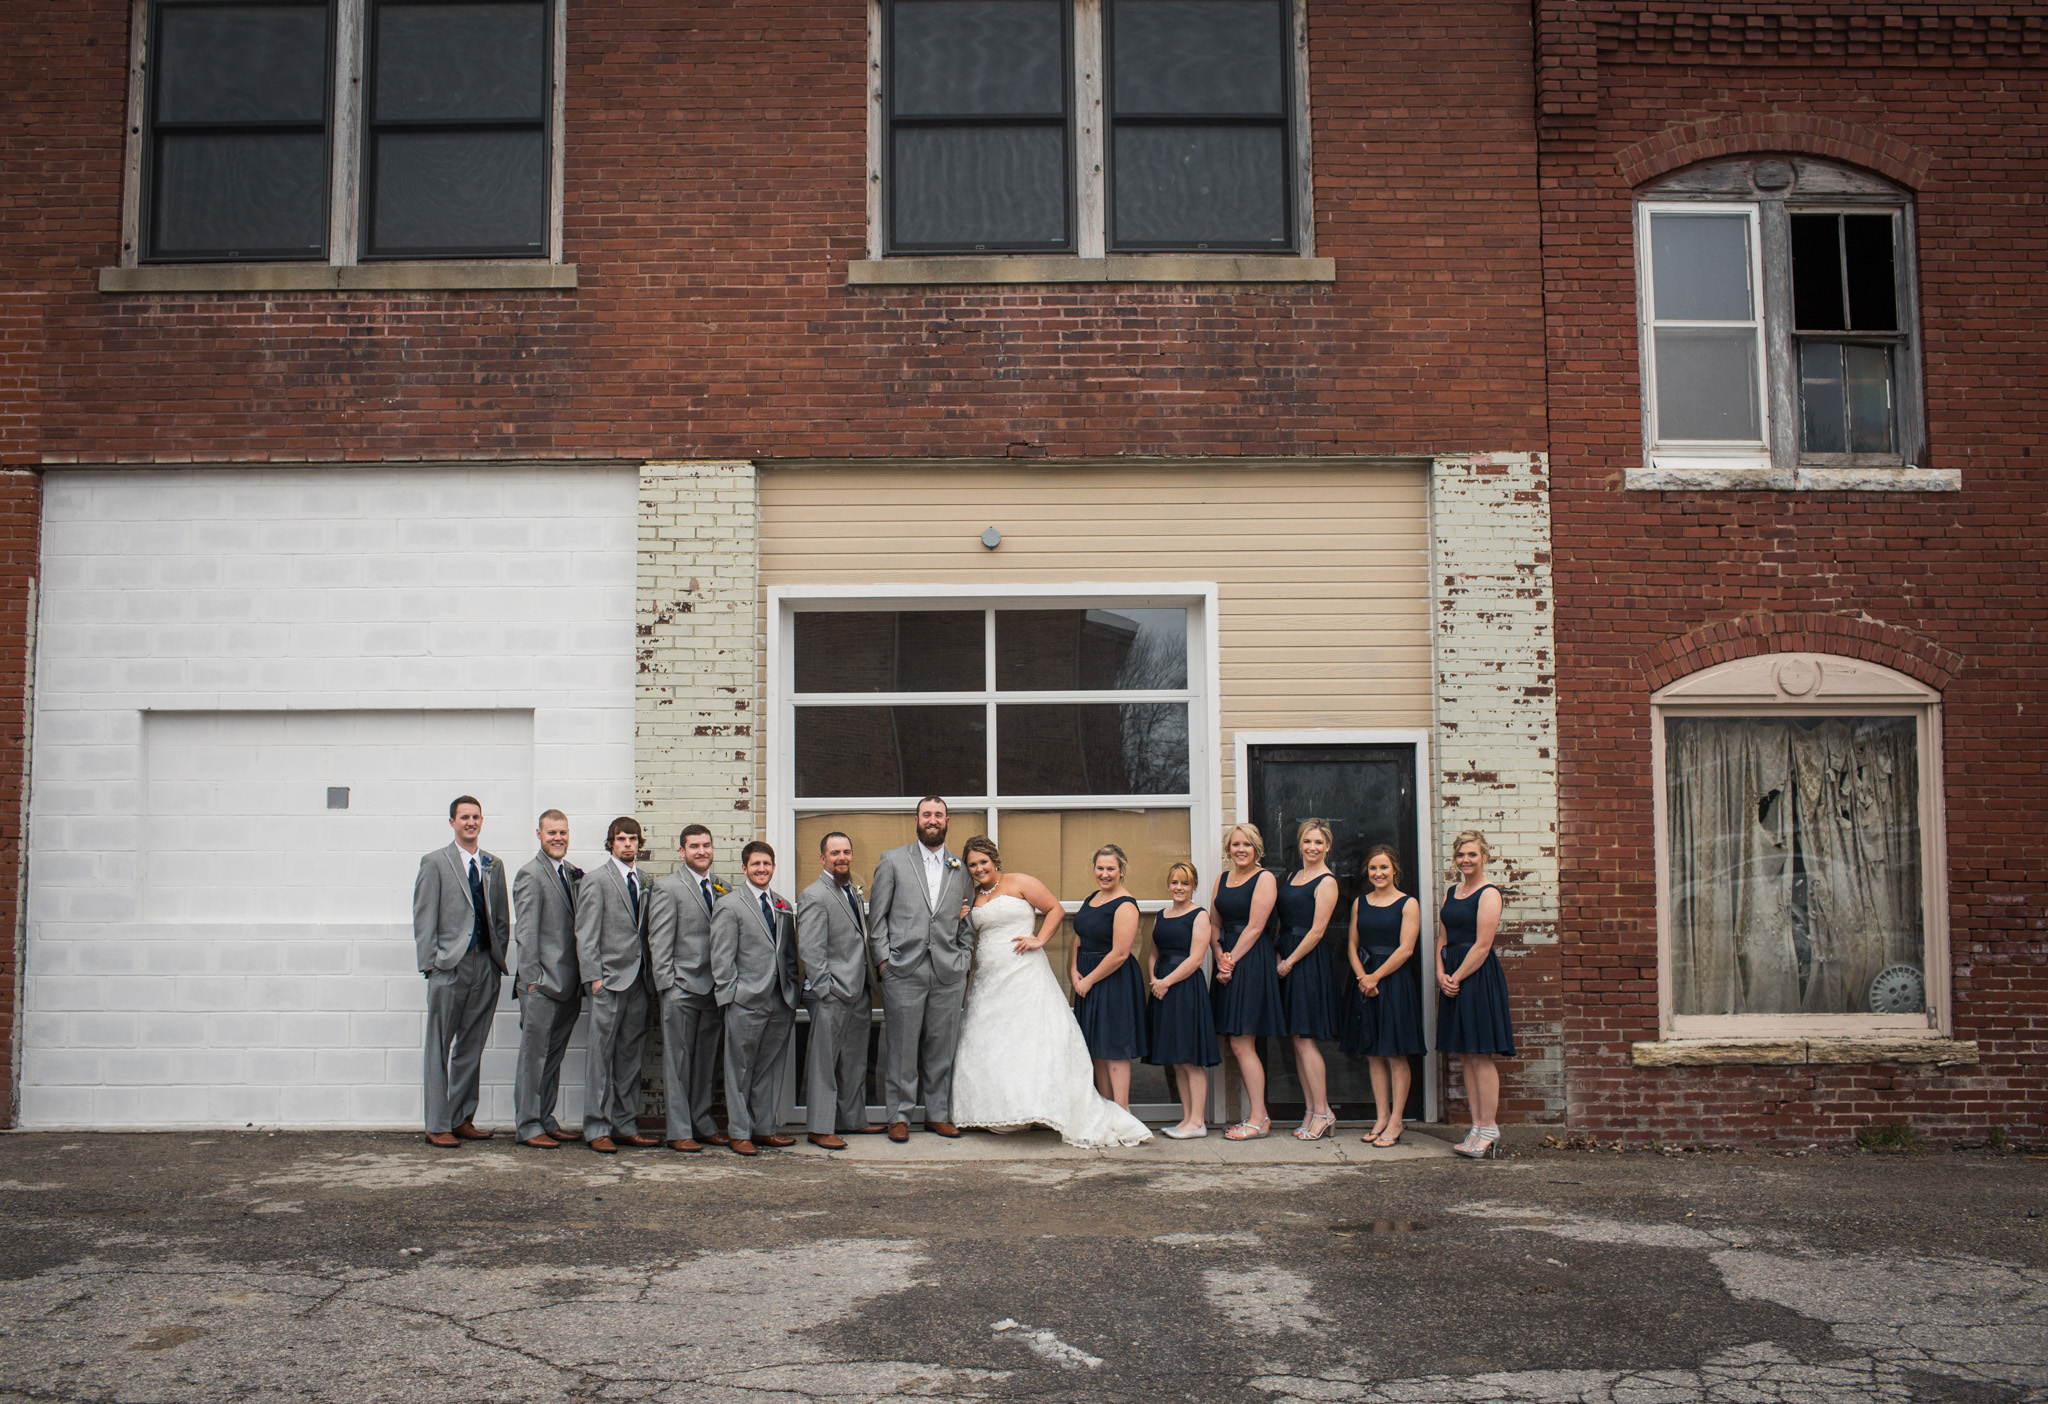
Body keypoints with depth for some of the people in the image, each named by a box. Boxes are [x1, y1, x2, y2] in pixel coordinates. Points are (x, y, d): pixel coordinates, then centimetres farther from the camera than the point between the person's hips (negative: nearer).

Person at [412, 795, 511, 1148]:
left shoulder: (493, 866, 14)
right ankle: (437, 1126, 5)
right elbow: (424, 918, -3)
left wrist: (499, 958, 6)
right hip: (450, 965, -5)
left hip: (485, 966, 5)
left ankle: (462, 1119, 17)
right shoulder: (435, 863, 1)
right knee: (439, 1047, 0)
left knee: (472, 1046, 9)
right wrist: (430, 964, -9)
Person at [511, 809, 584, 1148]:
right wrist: (532, 979, -15)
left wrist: (582, 979, 12)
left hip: (568, 984, 7)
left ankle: (546, 1120, 21)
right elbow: (525, 933, -11)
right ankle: (527, 1127, 5)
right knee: (533, 1055, -1)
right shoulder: (530, 875, -8)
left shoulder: (573, 874, 14)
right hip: (542, 984, -7)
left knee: (554, 1055, 13)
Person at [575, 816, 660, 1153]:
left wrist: (650, 974, 8)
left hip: (638, 982, 6)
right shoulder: (596, 880, -1)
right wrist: (594, 977, -12)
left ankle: (626, 1126, 15)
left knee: (630, 1056, 9)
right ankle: (597, 1129, 3)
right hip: (609, 980, -5)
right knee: (601, 1056, -3)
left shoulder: (643, 882, 15)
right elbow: (585, 935, -6)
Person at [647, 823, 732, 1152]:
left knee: (707, 1060, 11)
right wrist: (666, 986, -11)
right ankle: (679, 1131, 4)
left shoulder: (725, 888, 12)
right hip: (681, 988, -5)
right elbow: (659, 942, -5)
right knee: (678, 1061, 0)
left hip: (715, 989, 5)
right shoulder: (667, 887, -2)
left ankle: (702, 1123, 20)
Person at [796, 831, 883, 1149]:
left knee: (855, 1062, 15)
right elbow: (810, 949, -15)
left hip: (857, 992, 8)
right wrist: (826, 989, -18)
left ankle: (852, 1120, 25)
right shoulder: (814, 896, -10)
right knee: (824, 1062, -1)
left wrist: (865, 986, 13)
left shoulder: (853, 891, 15)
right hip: (830, 995, -8)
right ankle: (819, 1128, 5)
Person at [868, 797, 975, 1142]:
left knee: (942, 1048, 7)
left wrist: (963, 960, 5)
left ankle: (938, 1114, 18)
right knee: (901, 1047, 1)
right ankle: (899, 1116, 11)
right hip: (903, 971, -2)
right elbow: (877, 915, 4)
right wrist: (883, 958, -3)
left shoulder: (960, 868, 13)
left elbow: (967, 921, 15)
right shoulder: (893, 861, 6)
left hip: (948, 974, 2)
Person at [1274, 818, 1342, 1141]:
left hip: (1307, 962, -8)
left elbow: (1316, 931, -14)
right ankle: (1312, 1111, 12)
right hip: (1286, 961, 8)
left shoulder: (1326, 882, -8)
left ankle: (1322, 1112, -2)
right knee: (1297, 1039, 7)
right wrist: (1277, 955, 3)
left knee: (1304, 1039, -9)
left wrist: (1289, 962, -11)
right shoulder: (1293, 878, 16)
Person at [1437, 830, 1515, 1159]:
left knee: (1481, 1056, -6)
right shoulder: (1451, 893, 16)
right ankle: (1478, 1127, 13)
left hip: (1478, 977, -8)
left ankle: (1489, 1130, -1)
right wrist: (1441, 975, 0)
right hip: (1452, 978, 8)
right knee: (1465, 1057, 8)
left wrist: (1456, 977, -12)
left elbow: (1481, 946, -14)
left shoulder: (1489, 894, -8)